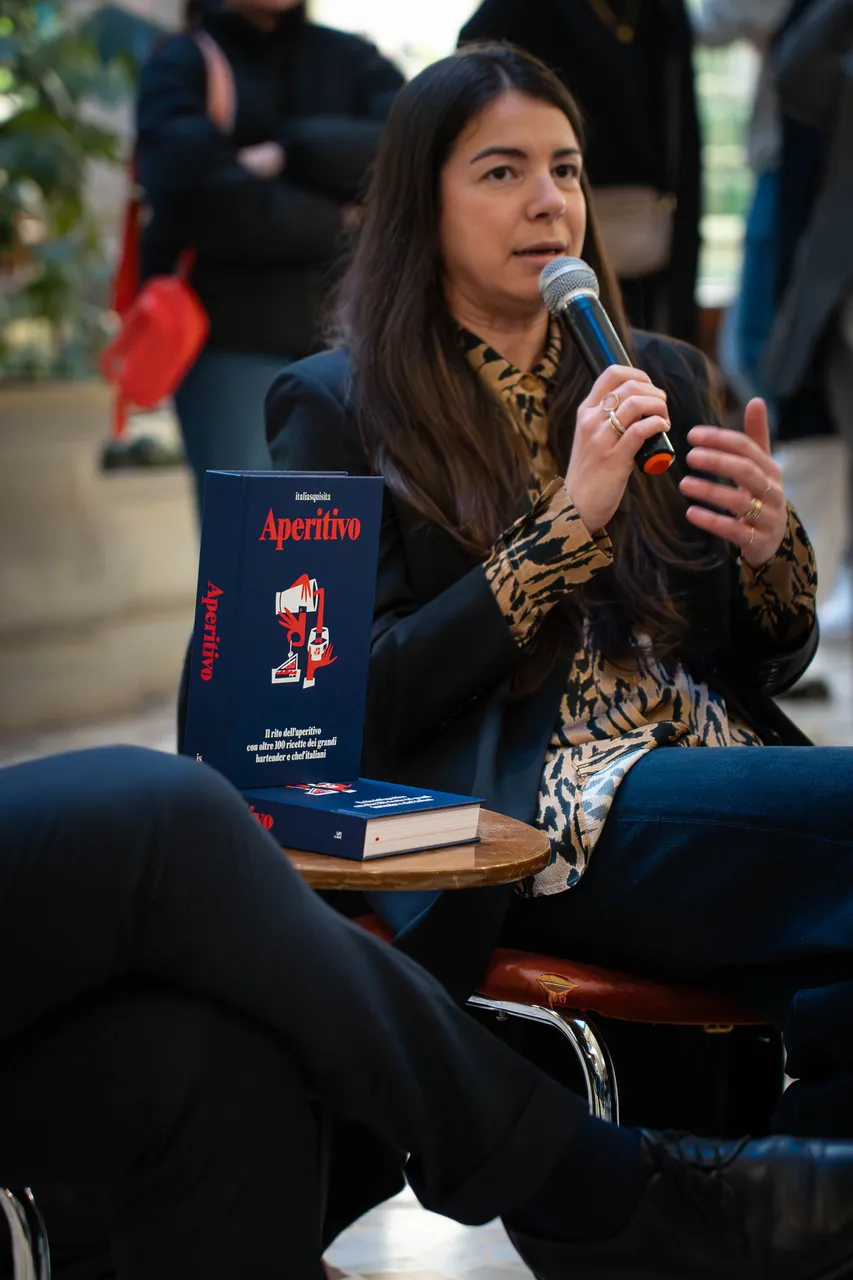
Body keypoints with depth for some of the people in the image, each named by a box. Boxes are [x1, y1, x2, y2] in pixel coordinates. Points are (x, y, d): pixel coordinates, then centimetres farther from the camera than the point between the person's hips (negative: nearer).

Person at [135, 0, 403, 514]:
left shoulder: (351, 58, 11)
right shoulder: (181, 65, 3)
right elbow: (194, 192, -15)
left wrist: (288, 154, -14)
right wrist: (336, 226, -9)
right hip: (231, 332, -3)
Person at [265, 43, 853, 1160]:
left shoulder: (662, 377, 20)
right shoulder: (339, 408, 5)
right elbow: (373, 697, -5)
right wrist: (572, 519, -11)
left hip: (721, 778, 5)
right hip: (523, 826, -4)